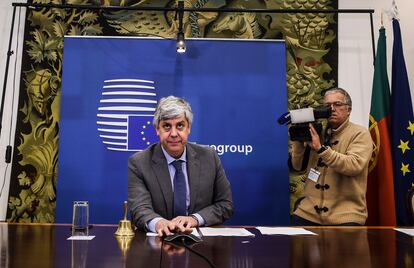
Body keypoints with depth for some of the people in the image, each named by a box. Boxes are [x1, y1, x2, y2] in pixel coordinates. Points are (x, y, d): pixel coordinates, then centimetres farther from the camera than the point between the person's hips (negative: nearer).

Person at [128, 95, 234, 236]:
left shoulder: (209, 157, 0)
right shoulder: (138, 163, -6)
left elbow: (225, 205, 3)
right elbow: (140, 209, -16)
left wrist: (195, 219, -15)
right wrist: (158, 222, -39)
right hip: (158, 239, -2)